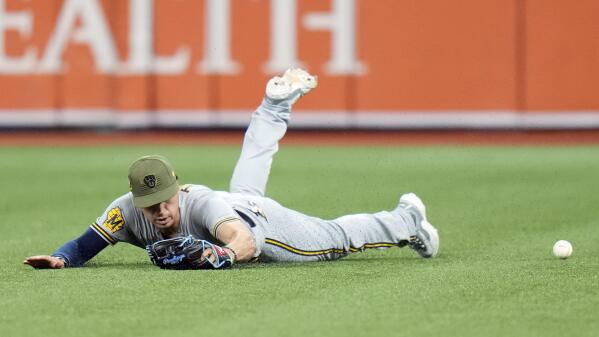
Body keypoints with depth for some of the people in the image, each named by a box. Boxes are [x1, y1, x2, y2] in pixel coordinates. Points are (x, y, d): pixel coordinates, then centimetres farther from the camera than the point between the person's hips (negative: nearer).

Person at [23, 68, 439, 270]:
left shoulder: (202, 205, -47)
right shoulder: (127, 210, -34)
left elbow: (246, 241, -60)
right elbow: (86, 245, -29)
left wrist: (225, 254, -82)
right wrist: (59, 258, -50)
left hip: (262, 224, -6)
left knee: (335, 238, 13)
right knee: (247, 177, 36)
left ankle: (406, 219, 40)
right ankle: (276, 104, 60)